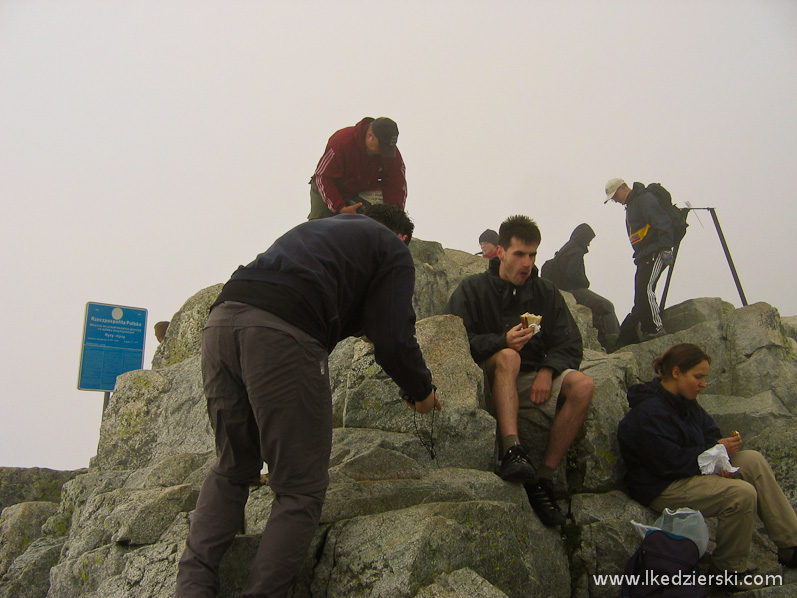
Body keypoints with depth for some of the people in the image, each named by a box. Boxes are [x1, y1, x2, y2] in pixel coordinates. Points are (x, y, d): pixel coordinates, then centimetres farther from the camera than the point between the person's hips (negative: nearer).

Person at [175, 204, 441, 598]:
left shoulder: (317, 227, 38)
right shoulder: (394, 250, 18)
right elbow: (393, 339, 7)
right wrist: (421, 392, 23)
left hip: (221, 318, 7)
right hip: (283, 333, -7)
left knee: (232, 470, 20)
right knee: (301, 488, 5)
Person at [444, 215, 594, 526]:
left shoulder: (546, 293, 12)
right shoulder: (473, 288, 2)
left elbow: (570, 345, 5)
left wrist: (548, 370, -16)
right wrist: (501, 341, -24)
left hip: (532, 381, 4)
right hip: (489, 383, -3)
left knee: (583, 385, -24)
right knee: (508, 357, -35)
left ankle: (544, 477, -21)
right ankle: (512, 452, -48)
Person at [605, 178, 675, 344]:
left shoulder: (645, 199, -8)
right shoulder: (631, 205, 24)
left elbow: (663, 224, -17)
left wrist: (666, 249, -23)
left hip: (655, 254, -10)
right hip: (643, 258, 10)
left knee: (645, 288, -21)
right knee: (640, 298, 6)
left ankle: (657, 328, -18)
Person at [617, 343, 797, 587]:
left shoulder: (685, 401, 9)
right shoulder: (650, 413, -24)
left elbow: (709, 433, 12)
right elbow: (672, 464, -26)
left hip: (691, 469, 10)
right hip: (661, 488, -10)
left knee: (754, 460, -2)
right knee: (742, 493, -23)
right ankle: (729, 570, -6)